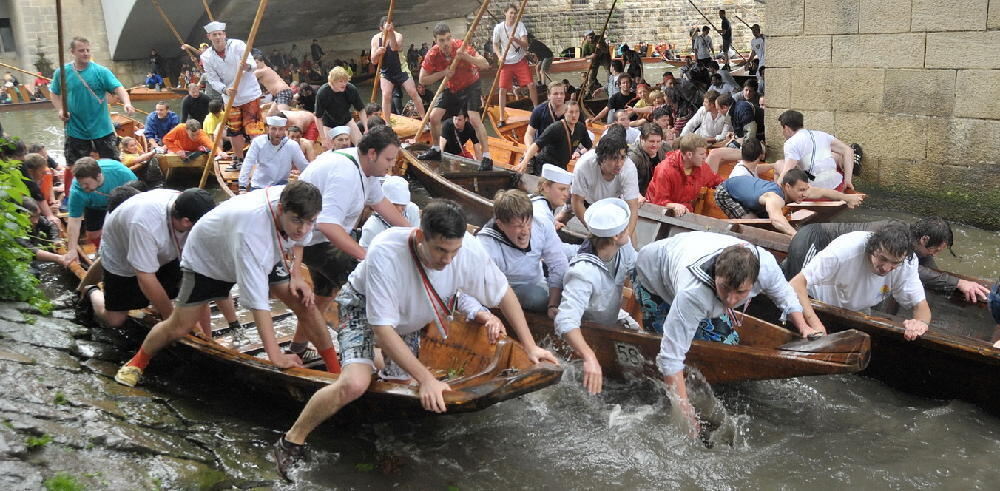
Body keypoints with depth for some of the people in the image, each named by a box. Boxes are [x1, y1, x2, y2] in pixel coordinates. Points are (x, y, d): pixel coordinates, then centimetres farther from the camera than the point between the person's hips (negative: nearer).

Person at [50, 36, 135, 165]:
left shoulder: (101, 71, -6)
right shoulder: (62, 72, 2)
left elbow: (118, 88, -17)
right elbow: (55, 94, 14)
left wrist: (127, 103, -36)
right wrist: (60, 110, -5)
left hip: (102, 129, -2)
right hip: (75, 131, 2)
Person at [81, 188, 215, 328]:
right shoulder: (145, 223, -45)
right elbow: (146, 279, -39)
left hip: (162, 255, 4)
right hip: (120, 258, -4)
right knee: (115, 320, -3)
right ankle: (93, 292, 28)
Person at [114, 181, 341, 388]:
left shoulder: (296, 207, -27)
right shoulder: (250, 228, -47)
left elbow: (296, 239, 2)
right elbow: (257, 300, -48)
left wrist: (295, 275, -12)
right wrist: (275, 355, -48)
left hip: (264, 255, 5)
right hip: (206, 258, -5)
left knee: (304, 303, -9)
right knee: (179, 326, -3)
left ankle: (336, 372, 3)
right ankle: (137, 363, 28)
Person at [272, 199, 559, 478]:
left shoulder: (467, 249, -30)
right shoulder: (385, 254, -41)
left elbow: (504, 294, -13)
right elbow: (382, 329, -36)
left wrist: (530, 347, -14)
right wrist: (426, 379, -39)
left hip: (411, 319, 5)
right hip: (364, 309, -5)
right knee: (354, 384, -27)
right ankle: (291, 442, -5)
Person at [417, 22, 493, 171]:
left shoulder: (461, 47, -27)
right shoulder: (432, 55, -18)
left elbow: (485, 65, -32)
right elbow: (422, 80, -11)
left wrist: (466, 57, -46)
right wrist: (442, 73, -24)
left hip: (471, 86, -4)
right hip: (450, 88, 4)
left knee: (474, 119, -21)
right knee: (434, 117, 0)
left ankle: (487, 158, -18)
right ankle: (435, 150, 23)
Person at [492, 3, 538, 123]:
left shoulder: (520, 25, -7)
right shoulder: (498, 28, -8)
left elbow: (525, 44, -15)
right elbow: (495, 45, 3)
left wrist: (515, 39, -35)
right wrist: (500, 56, -16)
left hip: (520, 61, 0)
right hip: (506, 63, 0)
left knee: (531, 85, -7)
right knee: (502, 89, -5)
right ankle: (501, 118, 3)